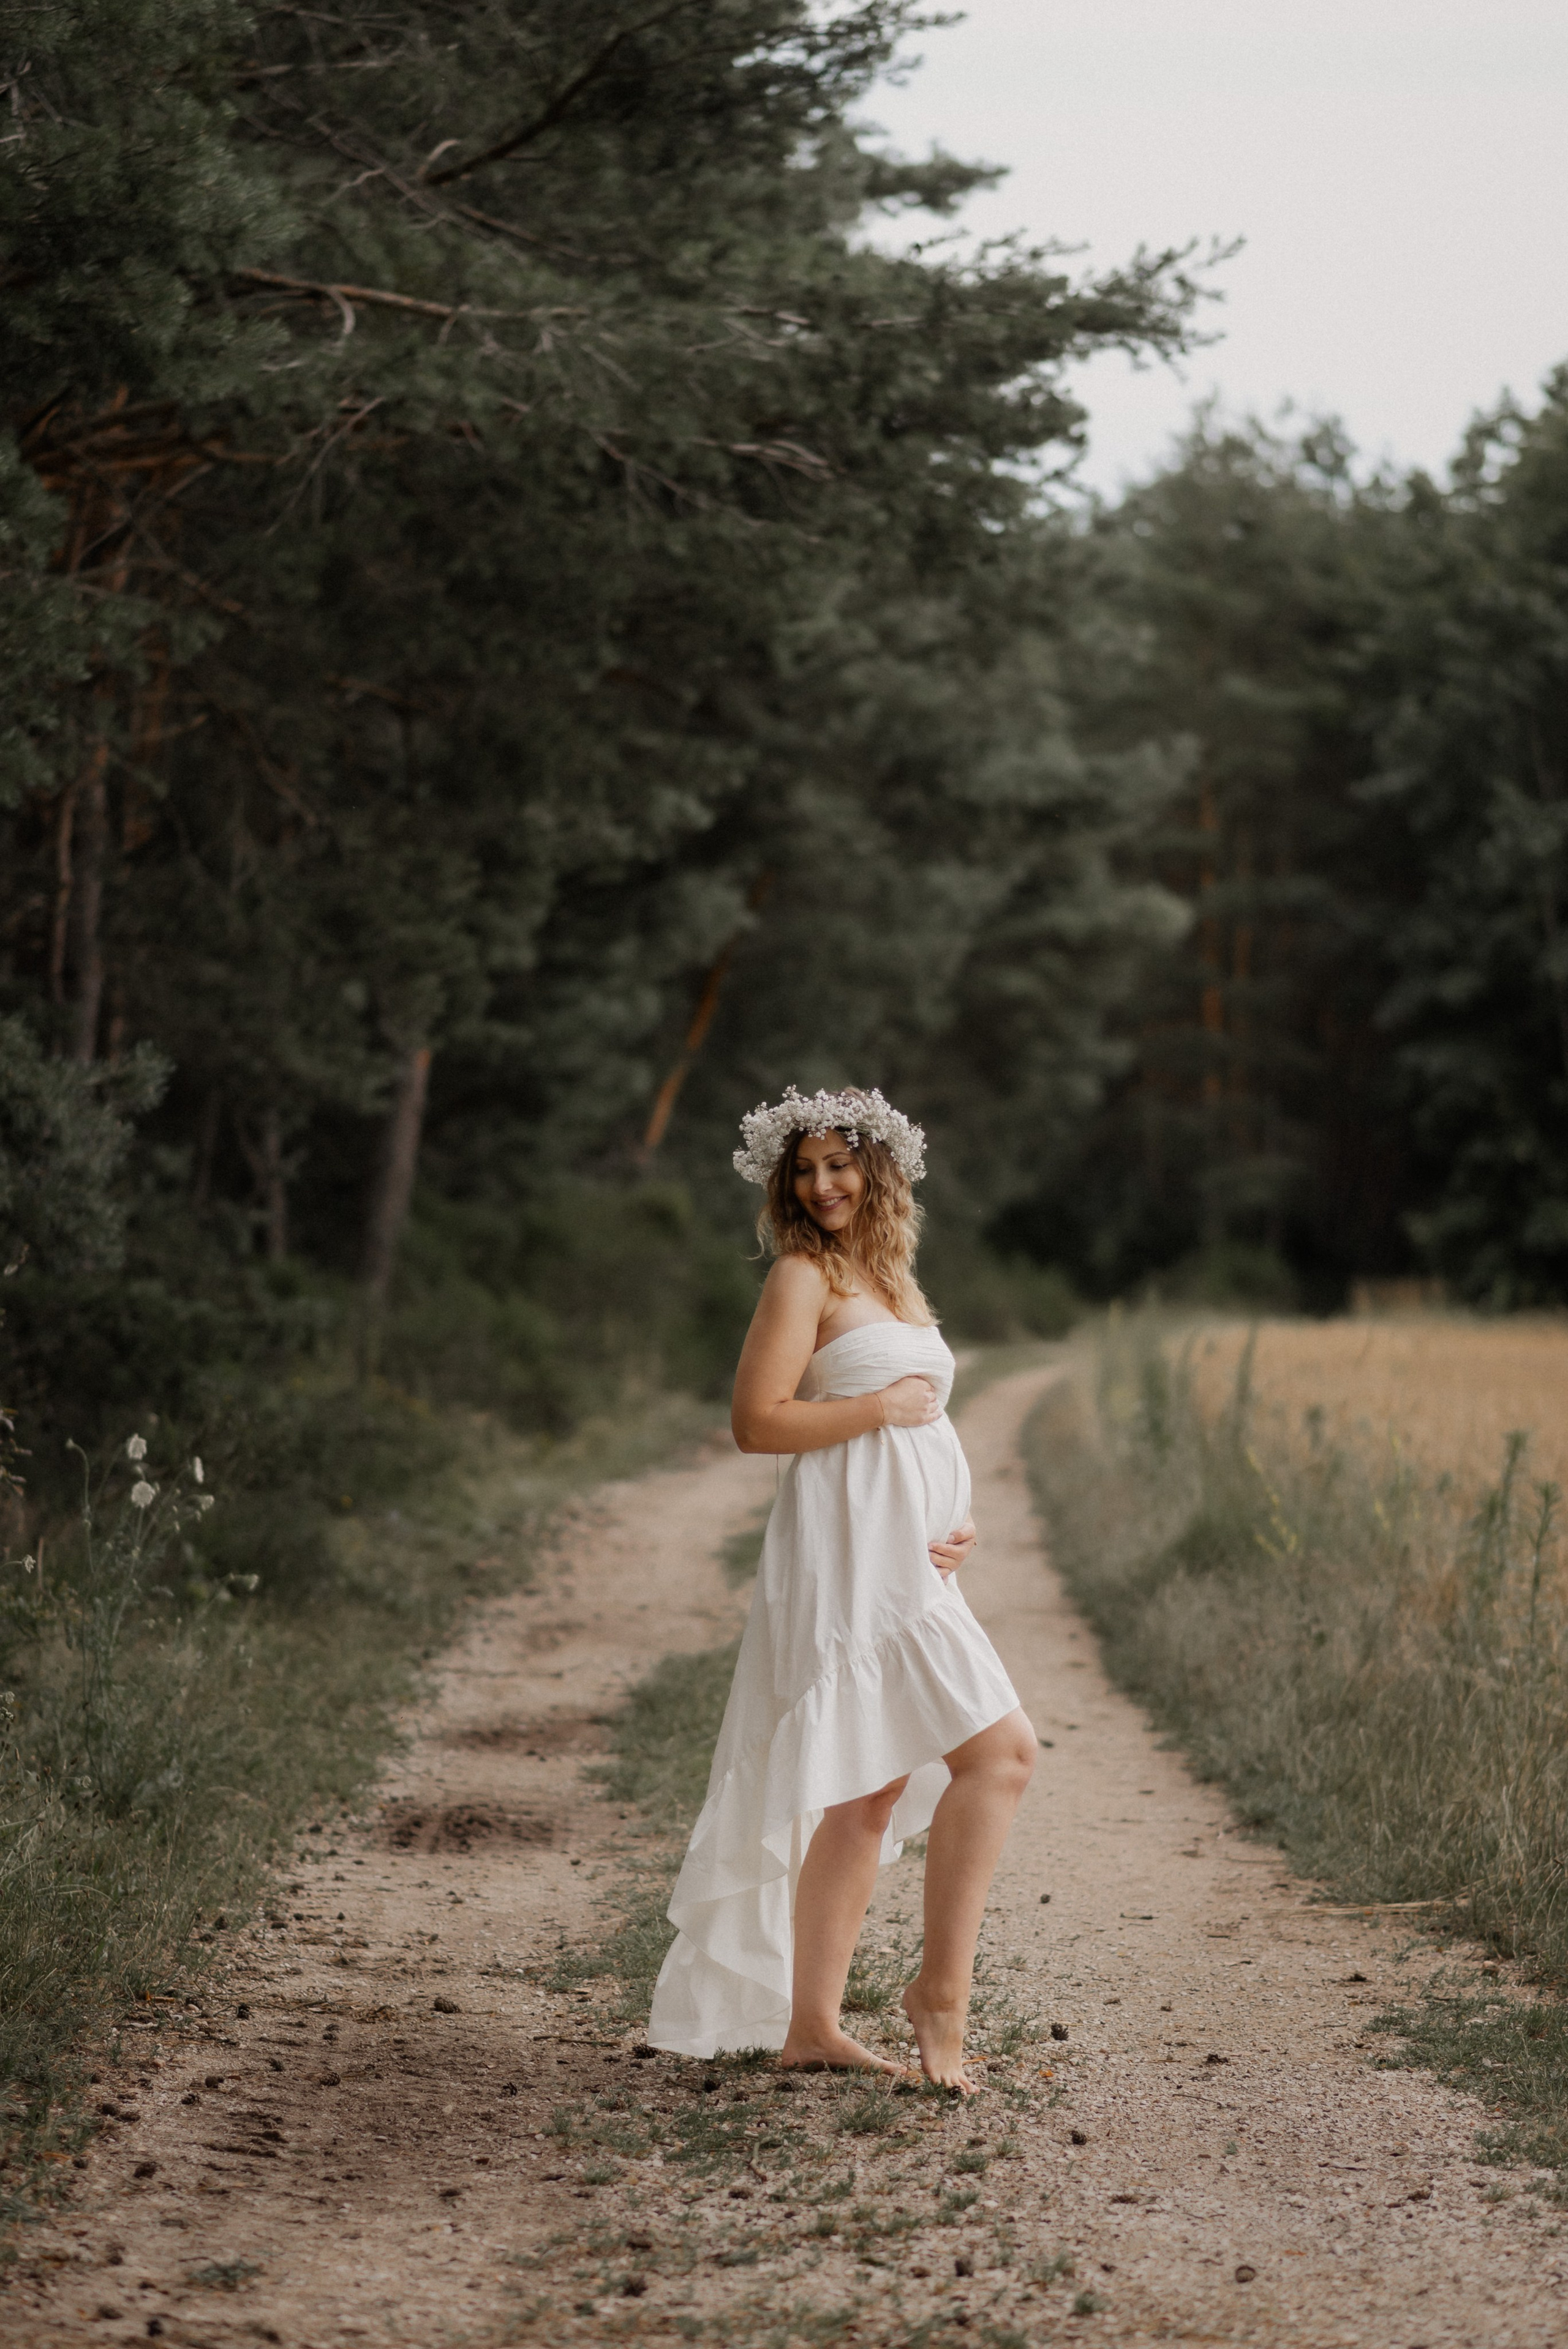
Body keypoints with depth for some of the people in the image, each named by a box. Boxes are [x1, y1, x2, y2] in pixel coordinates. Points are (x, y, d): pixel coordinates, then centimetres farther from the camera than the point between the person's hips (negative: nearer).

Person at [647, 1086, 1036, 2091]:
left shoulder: (892, 1280, 20)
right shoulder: (803, 1277, -4)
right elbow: (758, 1421, -13)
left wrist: (956, 1526, 7)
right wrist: (887, 1404, -11)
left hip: (906, 1558, 9)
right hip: (847, 1554, -9)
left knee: (874, 1793, 8)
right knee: (999, 1748, -14)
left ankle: (811, 2025, 12)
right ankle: (942, 1984, -7)